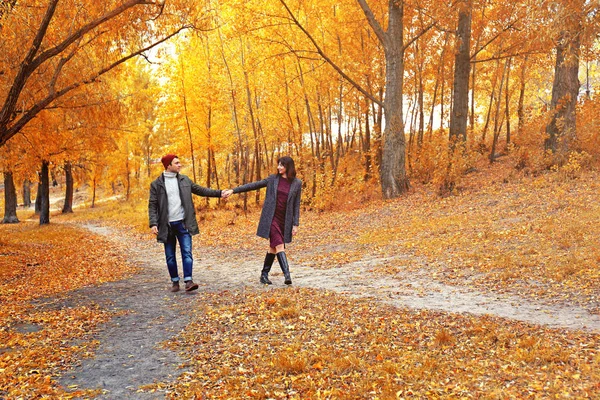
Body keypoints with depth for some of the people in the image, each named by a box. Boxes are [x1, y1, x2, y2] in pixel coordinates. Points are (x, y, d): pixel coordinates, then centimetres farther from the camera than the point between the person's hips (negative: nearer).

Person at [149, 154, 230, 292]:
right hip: (167, 225, -1)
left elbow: (200, 190, 13)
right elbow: (152, 205, -3)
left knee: (187, 252, -8)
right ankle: (175, 282, 20)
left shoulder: (184, 180, 8)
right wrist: (153, 224, -13)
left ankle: (188, 281, -8)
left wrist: (219, 193, 7)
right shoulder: (156, 184, -1)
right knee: (170, 256, 8)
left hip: (183, 223, 1)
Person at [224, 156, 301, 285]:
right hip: (271, 218, -1)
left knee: (273, 247, 8)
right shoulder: (273, 179, 3)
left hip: (285, 220, 2)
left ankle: (264, 275, 21)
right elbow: (254, 185, 7)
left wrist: (296, 224, 0)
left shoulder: (297, 183, 2)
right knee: (279, 246, -14)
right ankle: (287, 275, -19)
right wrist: (234, 190, 3)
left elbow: (296, 205, 4)